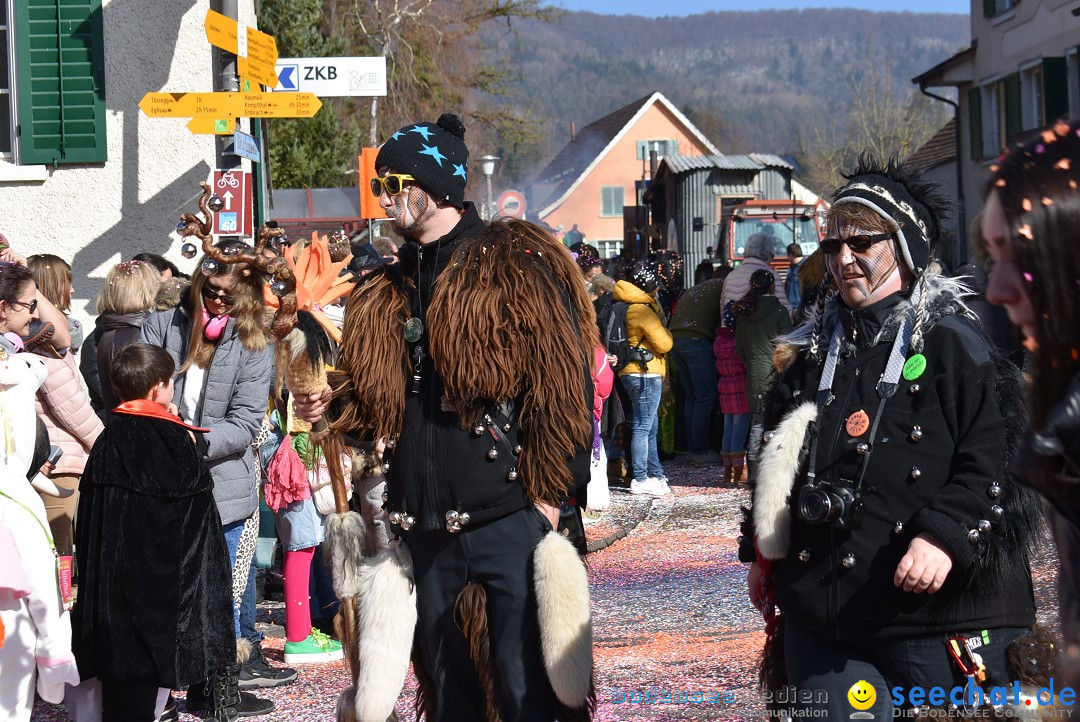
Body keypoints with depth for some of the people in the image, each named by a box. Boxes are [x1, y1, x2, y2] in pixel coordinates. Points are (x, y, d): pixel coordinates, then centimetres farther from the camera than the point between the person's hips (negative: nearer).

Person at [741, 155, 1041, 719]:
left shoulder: (951, 342, -4)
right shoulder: (815, 349, 16)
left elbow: (991, 457, -11)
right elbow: (776, 456, 24)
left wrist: (945, 535, -23)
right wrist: (762, 552, 21)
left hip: (929, 607, -5)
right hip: (819, 606, 6)